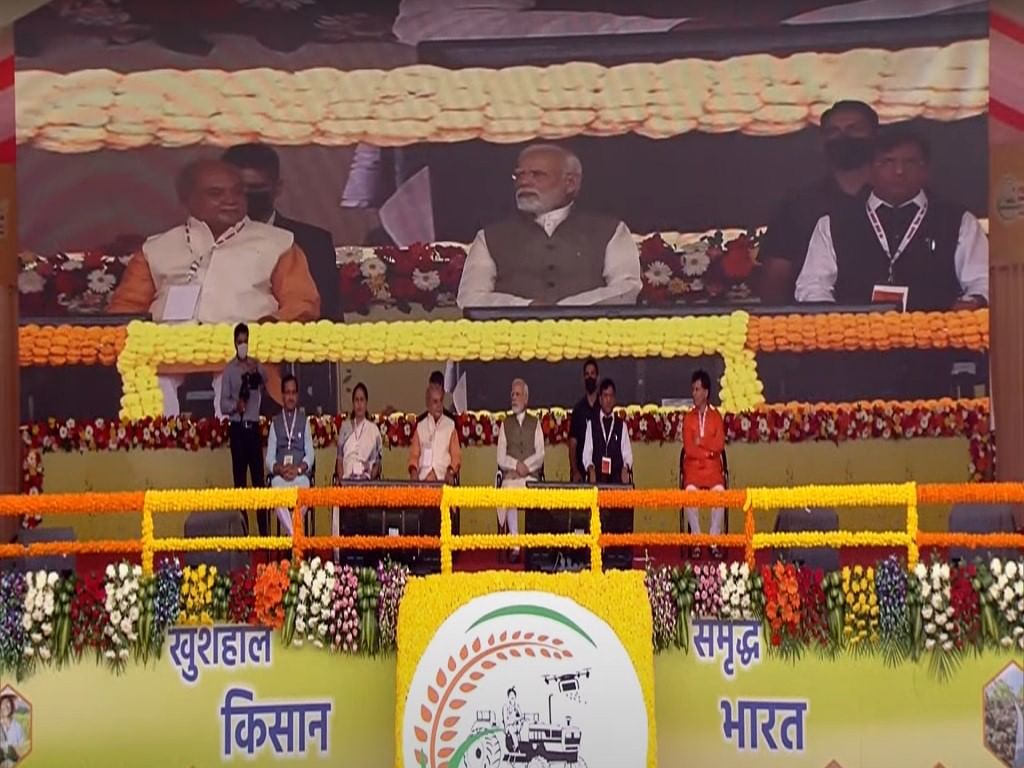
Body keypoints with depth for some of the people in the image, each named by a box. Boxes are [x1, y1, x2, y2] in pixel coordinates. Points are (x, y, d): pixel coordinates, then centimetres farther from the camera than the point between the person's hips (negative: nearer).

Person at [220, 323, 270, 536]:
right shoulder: (229, 369, 0)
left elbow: (266, 385, -9)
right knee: (239, 478, 3)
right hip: (237, 428, -2)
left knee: (259, 477, 3)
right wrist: (236, 406, -22)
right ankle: (242, 527, 9)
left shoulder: (256, 366, 8)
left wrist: (257, 372, -27)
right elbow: (223, 403, -3)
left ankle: (264, 529, 6)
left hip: (254, 426, 2)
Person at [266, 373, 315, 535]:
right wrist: (280, 469, -11)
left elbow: (310, 454, 8)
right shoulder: (275, 422, 15)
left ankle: (294, 535, -22)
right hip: (279, 476, 0)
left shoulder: (304, 420, 15)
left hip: (301, 475, 0)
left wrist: (298, 469, -11)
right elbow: (269, 458, 9)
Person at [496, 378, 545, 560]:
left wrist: (526, 465, -10)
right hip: (510, 477, 0)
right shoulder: (505, 424, 16)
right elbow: (501, 458, 8)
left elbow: (540, 455, 6)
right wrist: (516, 465, -8)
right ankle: (515, 547, -27)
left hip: (531, 477, 0)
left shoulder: (535, 423, 14)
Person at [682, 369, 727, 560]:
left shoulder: (716, 416, 8)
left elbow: (719, 444, -4)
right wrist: (709, 450, -8)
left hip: (713, 467, 0)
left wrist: (701, 442, -7)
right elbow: (688, 448, -3)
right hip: (693, 466, 0)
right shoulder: (688, 417, 7)